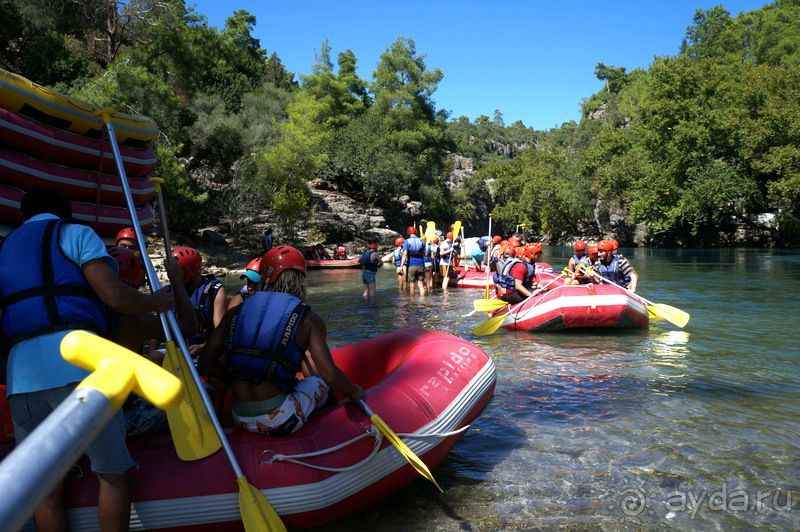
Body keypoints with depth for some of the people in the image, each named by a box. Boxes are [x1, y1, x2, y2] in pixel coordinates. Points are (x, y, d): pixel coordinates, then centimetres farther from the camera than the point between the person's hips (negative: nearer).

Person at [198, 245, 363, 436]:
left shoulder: (235, 313, 7)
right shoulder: (308, 320, -4)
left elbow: (205, 363, 4)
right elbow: (331, 376, -10)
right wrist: (354, 391, 9)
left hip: (241, 420, 4)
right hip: (280, 423, -4)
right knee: (319, 382, 26)